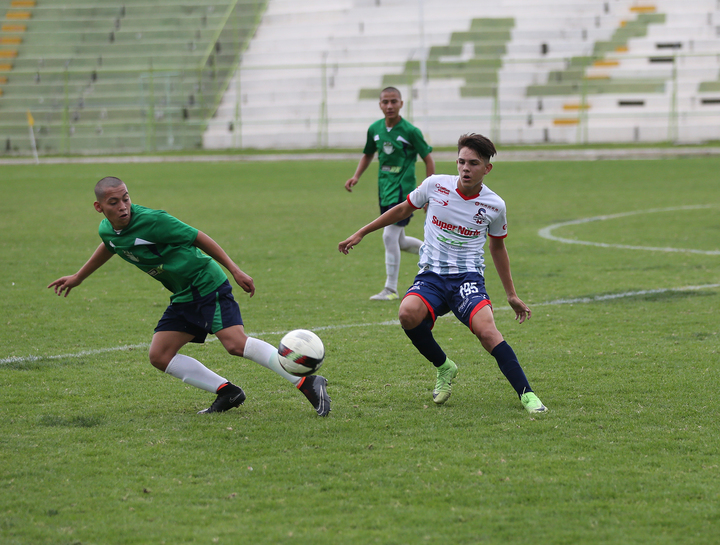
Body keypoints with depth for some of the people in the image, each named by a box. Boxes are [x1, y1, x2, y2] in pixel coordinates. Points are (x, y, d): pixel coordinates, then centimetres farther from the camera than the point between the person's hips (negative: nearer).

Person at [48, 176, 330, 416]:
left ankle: (308, 383, -27)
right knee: (159, 356, 1)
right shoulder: (106, 231, 1)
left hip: (207, 284, -8)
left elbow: (198, 238, -13)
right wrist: (78, 277, 40)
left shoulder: (151, 220, -21)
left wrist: (235, 271, -12)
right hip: (183, 297, 8)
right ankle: (227, 392, 2)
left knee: (236, 343, -25)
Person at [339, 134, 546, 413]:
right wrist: (361, 233, 18)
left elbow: (497, 247, 17)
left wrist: (512, 295, 21)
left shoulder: (494, 205, 0)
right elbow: (403, 209, 16)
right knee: (408, 314, -31)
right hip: (431, 275, 1)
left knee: (486, 329, -30)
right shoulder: (435, 185, -1)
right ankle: (444, 367, -3)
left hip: (468, 277, -1)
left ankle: (526, 394, -24)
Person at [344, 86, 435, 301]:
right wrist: (356, 176, 5)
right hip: (384, 187, 7)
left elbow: (428, 159, -5)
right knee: (398, 242, 15)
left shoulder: (410, 131, -12)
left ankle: (391, 289, -6)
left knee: (389, 236, -14)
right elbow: (368, 154, 21)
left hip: (403, 188, -7)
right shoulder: (375, 129, 4)